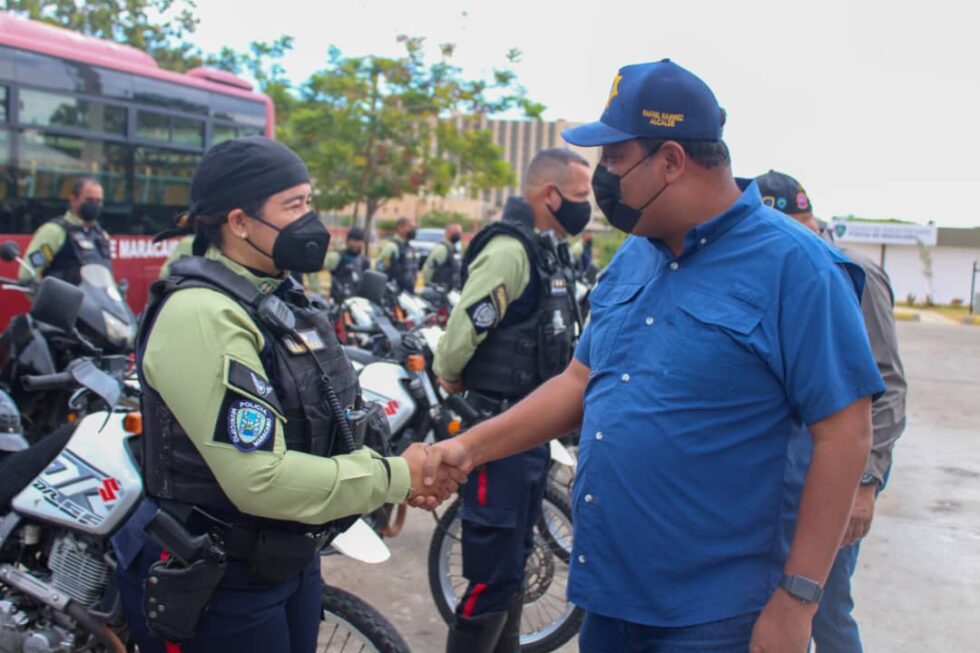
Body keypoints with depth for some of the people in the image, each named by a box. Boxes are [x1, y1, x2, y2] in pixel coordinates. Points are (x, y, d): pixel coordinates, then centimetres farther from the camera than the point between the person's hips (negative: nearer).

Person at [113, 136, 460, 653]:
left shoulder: (280, 300, 7)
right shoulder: (202, 315, -23)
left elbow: (325, 425, 9)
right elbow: (261, 479, -29)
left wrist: (406, 474, -6)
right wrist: (395, 477, -21)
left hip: (293, 562, 8)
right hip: (220, 587, -8)